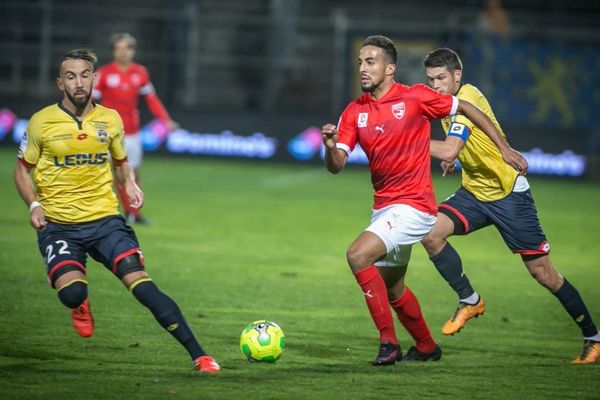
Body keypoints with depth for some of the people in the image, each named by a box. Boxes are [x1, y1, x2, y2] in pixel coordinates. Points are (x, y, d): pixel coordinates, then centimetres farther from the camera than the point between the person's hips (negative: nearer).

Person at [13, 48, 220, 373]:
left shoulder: (110, 119, 6)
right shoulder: (41, 122, -2)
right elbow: (22, 169, 9)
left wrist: (130, 185, 0)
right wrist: (34, 205, -8)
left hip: (105, 219, 1)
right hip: (58, 225, -1)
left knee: (140, 282, -18)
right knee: (71, 293, -26)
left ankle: (198, 355, -16)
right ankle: (80, 305, 16)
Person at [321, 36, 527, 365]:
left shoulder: (415, 97, -10)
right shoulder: (354, 112, 3)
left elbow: (466, 109, 2)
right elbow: (336, 166, -3)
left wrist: (504, 148, 3)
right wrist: (331, 147, -27)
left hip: (413, 205, -7)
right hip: (383, 207, 7)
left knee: (358, 255, -24)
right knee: (391, 288, 16)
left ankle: (388, 342, -17)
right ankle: (426, 347, 40)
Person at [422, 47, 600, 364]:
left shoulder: (467, 98, -22)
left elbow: (449, 150, -34)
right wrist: (451, 156, 7)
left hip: (509, 193, -7)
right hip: (474, 192, 7)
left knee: (542, 272, -2)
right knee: (431, 232, -18)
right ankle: (469, 300, -1)